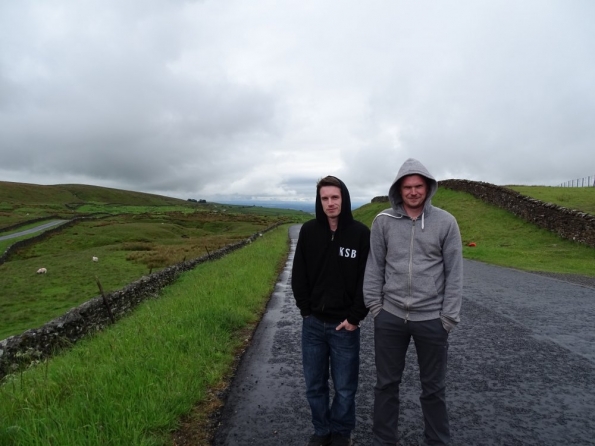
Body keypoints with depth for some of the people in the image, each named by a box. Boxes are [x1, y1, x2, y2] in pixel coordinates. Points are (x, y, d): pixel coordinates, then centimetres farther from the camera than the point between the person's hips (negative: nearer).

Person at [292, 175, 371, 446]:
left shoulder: (361, 233, -8)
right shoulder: (308, 231, -1)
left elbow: (368, 279, -6)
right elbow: (299, 275, 4)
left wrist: (355, 317, -10)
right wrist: (306, 310, -1)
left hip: (344, 324, -2)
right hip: (312, 323, 2)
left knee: (345, 386, 12)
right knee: (314, 384, 15)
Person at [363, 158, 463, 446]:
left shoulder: (446, 222, -4)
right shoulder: (383, 221, -2)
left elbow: (454, 273, -3)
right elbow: (374, 267, 2)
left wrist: (448, 317, -5)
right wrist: (374, 305, -2)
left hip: (431, 319, -1)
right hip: (390, 316, 1)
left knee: (433, 388, 15)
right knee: (386, 383, 15)